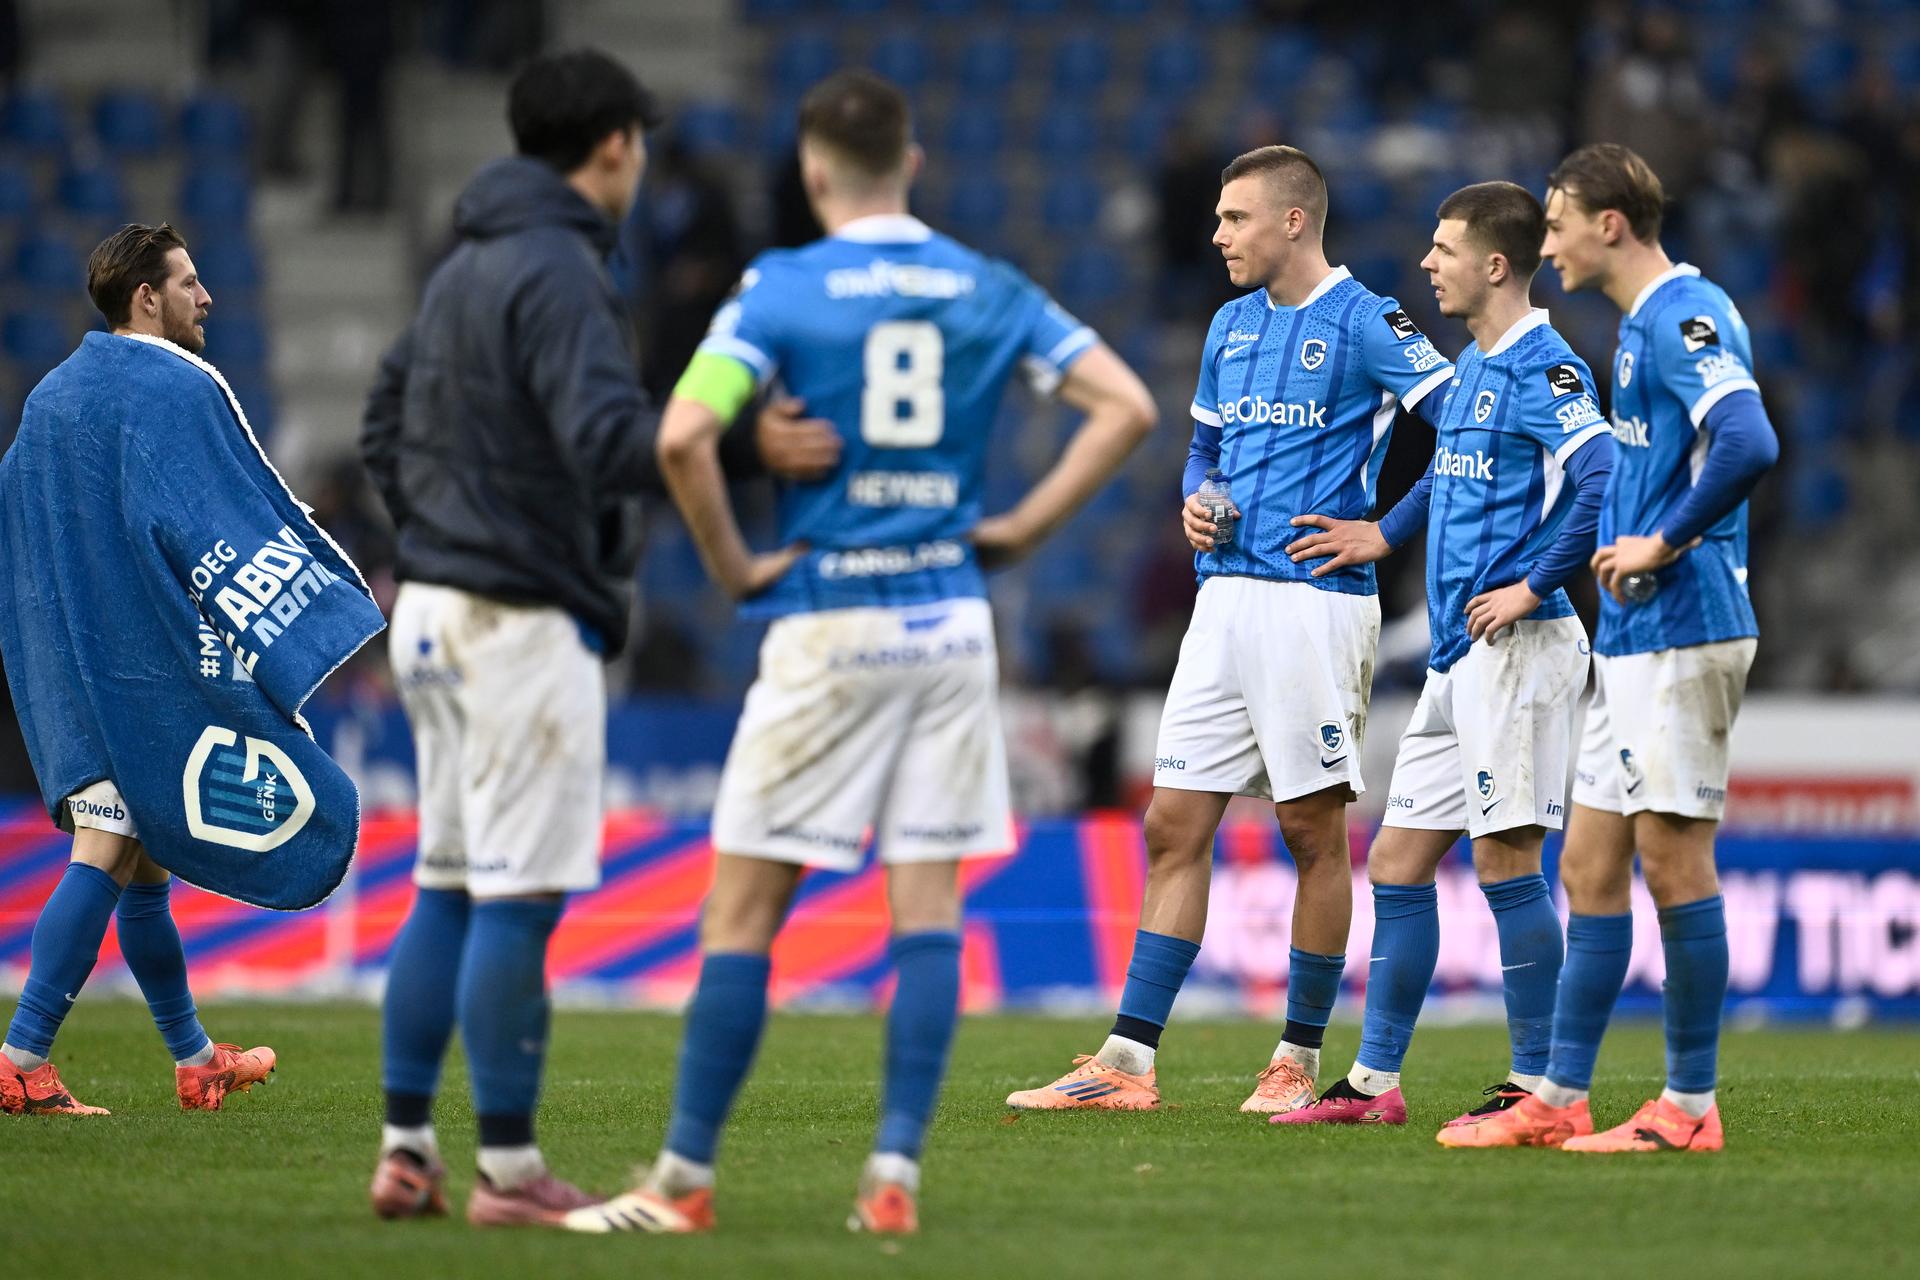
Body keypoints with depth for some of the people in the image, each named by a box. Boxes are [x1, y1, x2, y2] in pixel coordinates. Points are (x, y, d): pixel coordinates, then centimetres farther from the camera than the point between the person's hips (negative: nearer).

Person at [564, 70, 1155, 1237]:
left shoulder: (782, 288, -5)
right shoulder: (986, 290, 6)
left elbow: (683, 437, -18)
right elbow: (1127, 408, 3)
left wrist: (734, 564, -5)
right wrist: (1024, 528, 6)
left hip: (826, 624, -3)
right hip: (951, 622, 3)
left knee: (743, 912, 2)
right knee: (929, 909, 4)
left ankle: (686, 1177, 4)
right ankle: (896, 1174, -2)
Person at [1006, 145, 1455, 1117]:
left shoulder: (1362, 322, -7)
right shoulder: (1232, 325, 15)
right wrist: (1195, 504, 6)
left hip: (1315, 599, -7)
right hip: (1225, 599, 7)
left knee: (1314, 833, 0)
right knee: (1175, 827, 3)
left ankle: (1300, 1062, 8)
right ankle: (1126, 1063, 3)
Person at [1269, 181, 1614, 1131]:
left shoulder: (1543, 368, -12)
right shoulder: (1471, 370, 17)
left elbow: (1604, 479, -25)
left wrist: (1535, 587, -21)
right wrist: (1386, 534, 25)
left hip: (1517, 650, -10)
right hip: (1456, 658, 10)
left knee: (1506, 858, -8)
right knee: (1398, 863, 9)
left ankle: (1536, 1085, -2)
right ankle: (1373, 1083, 14)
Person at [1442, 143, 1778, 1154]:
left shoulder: (1683, 318, -14)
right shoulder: (1643, 323, 17)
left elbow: (1750, 444, -28)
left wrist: (1665, 546, -20)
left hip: (1681, 634, -10)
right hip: (1631, 641, 10)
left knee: (1672, 859, -6)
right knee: (1589, 866, 10)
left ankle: (1690, 1106, 0)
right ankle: (1559, 1098, 13)